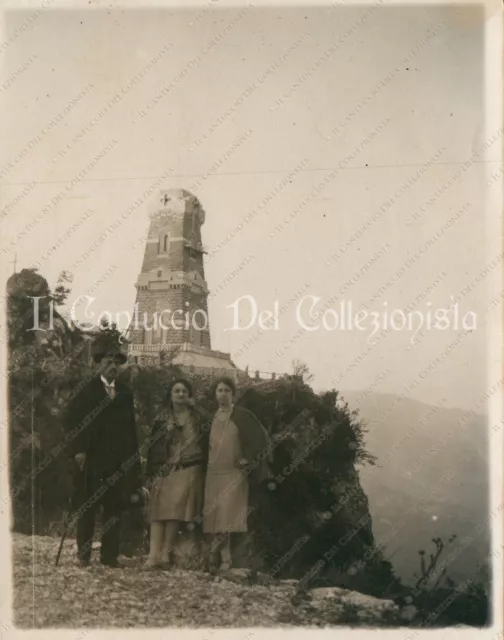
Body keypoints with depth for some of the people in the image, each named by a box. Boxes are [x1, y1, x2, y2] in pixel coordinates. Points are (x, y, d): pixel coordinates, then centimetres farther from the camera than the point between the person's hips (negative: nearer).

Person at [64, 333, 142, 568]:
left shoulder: (125, 393, 13)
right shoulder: (86, 391, 3)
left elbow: (131, 428, 15)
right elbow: (71, 421, 0)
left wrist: (133, 459, 9)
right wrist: (77, 450, -10)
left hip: (119, 461, 3)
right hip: (91, 459, -3)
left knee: (115, 508, 3)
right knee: (87, 508, 1)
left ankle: (110, 555, 9)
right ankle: (84, 554, 12)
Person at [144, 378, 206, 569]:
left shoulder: (197, 417, 8)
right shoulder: (162, 419, 11)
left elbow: (204, 442, 4)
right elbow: (153, 446, 8)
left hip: (188, 469, -1)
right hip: (165, 469, 2)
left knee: (175, 509, -10)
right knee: (159, 510, -8)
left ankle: (165, 552, -3)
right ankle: (154, 554, -11)